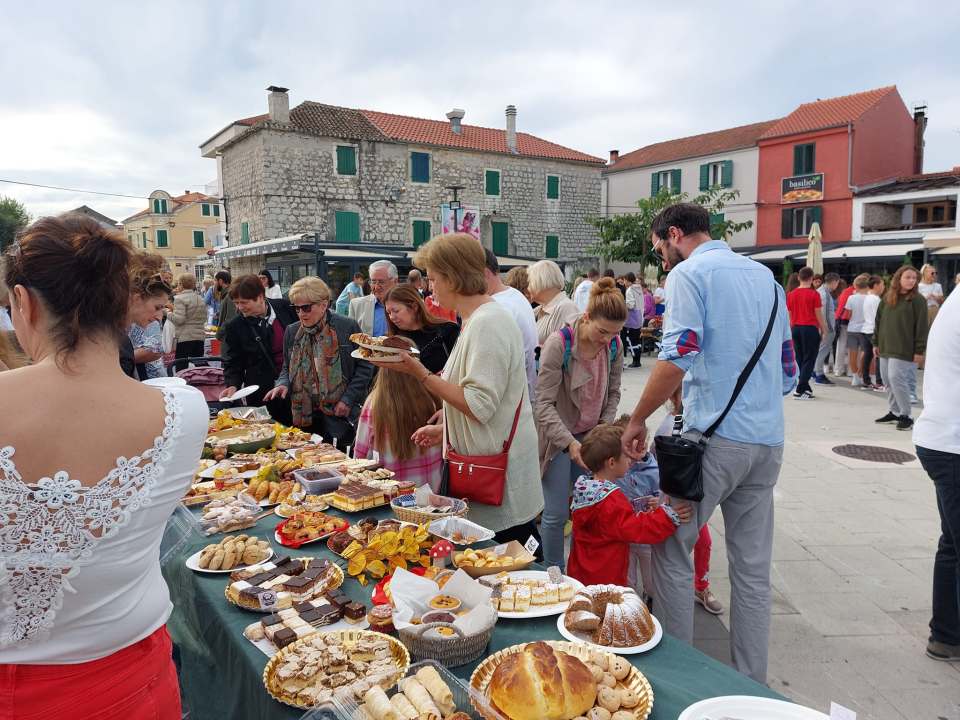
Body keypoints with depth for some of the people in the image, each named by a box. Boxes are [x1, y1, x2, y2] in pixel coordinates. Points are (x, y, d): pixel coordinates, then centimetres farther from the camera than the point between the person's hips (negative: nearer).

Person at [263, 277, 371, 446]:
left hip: (340, 414, -4)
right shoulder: (292, 331, 8)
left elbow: (364, 367, -4)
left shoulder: (348, 327, -6)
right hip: (305, 414, 4)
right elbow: (287, 367, 18)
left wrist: (348, 399, -11)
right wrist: (283, 384, -4)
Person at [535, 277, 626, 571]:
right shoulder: (558, 344, -21)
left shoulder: (615, 346, -5)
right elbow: (544, 403, -20)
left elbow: (613, 393, 8)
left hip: (591, 436, 5)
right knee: (557, 513, 0)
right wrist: (569, 442, -29)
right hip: (558, 437, -5)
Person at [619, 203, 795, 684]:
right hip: (768, 440, 8)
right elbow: (787, 371, 20)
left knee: (671, 551, 6)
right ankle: (751, 685, 24)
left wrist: (637, 420, -10)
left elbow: (678, 356, -19)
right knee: (753, 567, 13)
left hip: (714, 435, -8)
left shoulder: (689, 272, -5)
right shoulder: (766, 277, 18)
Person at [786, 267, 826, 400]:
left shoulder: (791, 295, 5)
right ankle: (800, 390, -8)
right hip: (810, 328, -5)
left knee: (799, 359, 12)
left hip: (796, 328, 5)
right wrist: (823, 330, 3)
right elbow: (818, 315, -7)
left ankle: (805, 387, 17)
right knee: (809, 359, -1)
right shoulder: (814, 294, -9)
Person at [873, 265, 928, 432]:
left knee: (896, 378, -12)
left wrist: (919, 350, -13)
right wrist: (876, 343, 11)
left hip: (904, 349, -6)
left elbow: (921, 326, -9)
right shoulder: (887, 297, 10)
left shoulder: (917, 300, -6)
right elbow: (878, 321, 14)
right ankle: (895, 412, 21)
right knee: (887, 380, 9)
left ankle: (907, 415, 0)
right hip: (886, 347, 6)